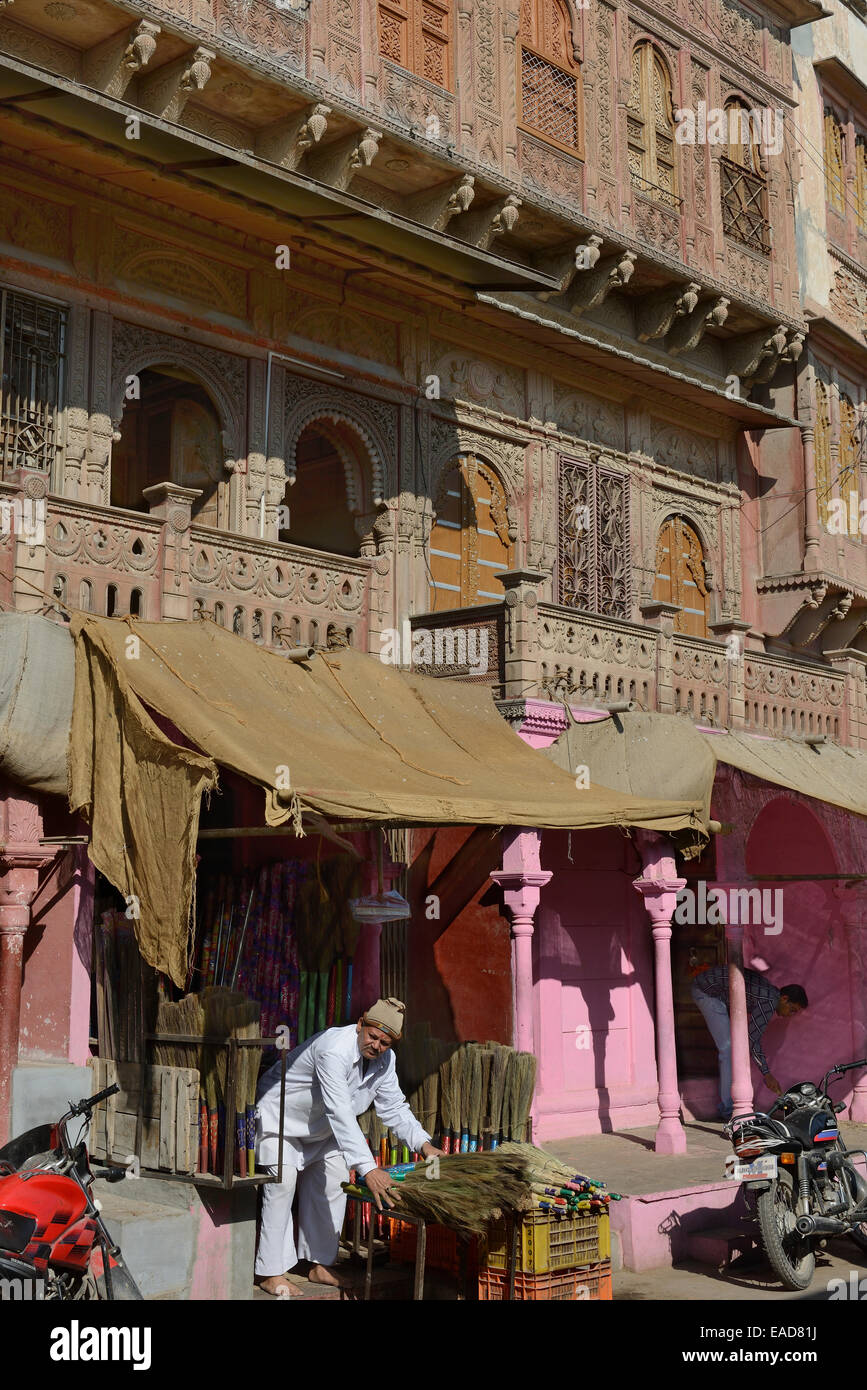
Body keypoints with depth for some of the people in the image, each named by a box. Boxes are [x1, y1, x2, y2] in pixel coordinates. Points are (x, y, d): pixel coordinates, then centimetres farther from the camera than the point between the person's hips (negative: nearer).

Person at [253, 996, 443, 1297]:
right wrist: (369, 1169, -53)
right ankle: (271, 1273, -8)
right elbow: (340, 1113, -47)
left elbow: (394, 1108, -4)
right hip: (280, 1118, -8)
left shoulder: (384, 1060, -12)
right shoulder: (334, 1049, -39)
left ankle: (321, 1264, 16)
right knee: (282, 1185, -17)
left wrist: (424, 1145, -20)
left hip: (321, 1130, 8)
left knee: (333, 1182, 4)